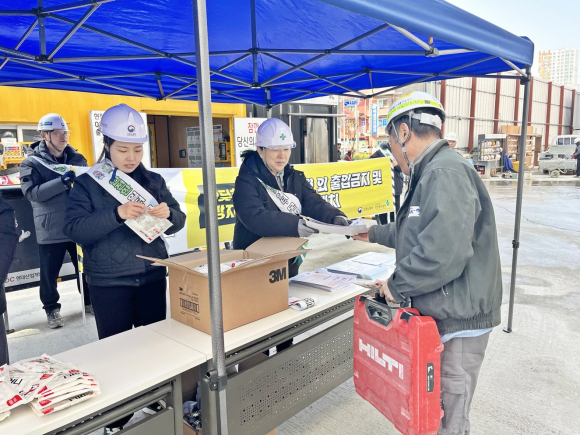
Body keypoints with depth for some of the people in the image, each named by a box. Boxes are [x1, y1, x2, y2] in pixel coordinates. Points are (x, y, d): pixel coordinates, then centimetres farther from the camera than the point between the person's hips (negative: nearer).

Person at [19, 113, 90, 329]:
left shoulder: (77, 158, 6)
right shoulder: (31, 162, -6)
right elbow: (32, 192, -18)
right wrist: (62, 181, -30)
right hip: (50, 230, -3)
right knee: (49, 274, 9)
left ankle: (89, 301, 35)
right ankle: (51, 308, 29)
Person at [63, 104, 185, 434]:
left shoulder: (153, 180, 4)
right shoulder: (87, 184, -4)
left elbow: (178, 221, 3)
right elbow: (74, 228, -16)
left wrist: (168, 213, -20)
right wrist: (117, 215, -30)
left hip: (152, 276, 3)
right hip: (109, 283, -2)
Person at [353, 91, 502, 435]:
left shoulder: (447, 173, -22)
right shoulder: (432, 173, 13)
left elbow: (442, 254, -33)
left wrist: (396, 285, -18)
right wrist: (375, 234, 35)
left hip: (457, 322, -10)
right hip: (436, 314, 10)